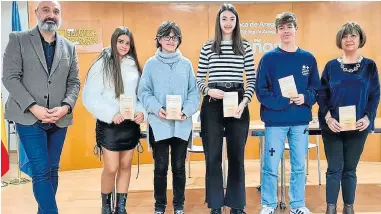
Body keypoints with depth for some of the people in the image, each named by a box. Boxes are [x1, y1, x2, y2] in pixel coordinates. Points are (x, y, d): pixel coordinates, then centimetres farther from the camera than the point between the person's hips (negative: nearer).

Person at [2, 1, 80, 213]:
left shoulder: (69, 47, 11)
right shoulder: (18, 39, 1)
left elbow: (74, 82, 8)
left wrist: (66, 106, -11)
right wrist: (33, 107, -16)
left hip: (59, 119, 4)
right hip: (29, 117, -3)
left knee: (52, 170, 10)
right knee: (41, 171, -7)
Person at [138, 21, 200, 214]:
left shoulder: (186, 64, 5)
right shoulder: (151, 64, 2)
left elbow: (194, 92, 4)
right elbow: (144, 92, -1)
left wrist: (187, 110, -13)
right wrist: (156, 108, -17)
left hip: (182, 124, 1)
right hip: (159, 124, -1)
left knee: (179, 167, 11)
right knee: (160, 167, 8)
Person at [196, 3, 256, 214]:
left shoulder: (245, 47, 6)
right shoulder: (208, 47, 6)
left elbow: (251, 79, 4)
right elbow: (199, 79, 6)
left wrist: (244, 102, -10)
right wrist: (208, 90, -14)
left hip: (238, 103, 1)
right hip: (213, 104, 0)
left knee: (237, 155, 7)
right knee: (213, 156, 3)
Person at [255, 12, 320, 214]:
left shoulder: (308, 58, 6)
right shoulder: (268, 58, -3)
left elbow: (316, 89, 9)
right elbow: (261, 91, -6)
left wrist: (305, 98, -11)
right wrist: (283, 101, -17)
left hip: (301, 120, 3)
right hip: (275, 120, -3)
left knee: (299, 166, 12)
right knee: (271, 166, 2)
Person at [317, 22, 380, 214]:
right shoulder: (331, 66, 2)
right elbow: (321, 94, 0)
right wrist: (328, 117, -13)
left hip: (358, 126, 1)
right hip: (332, 126, -1)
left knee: (350, 169, 10)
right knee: (334, 168, 2)